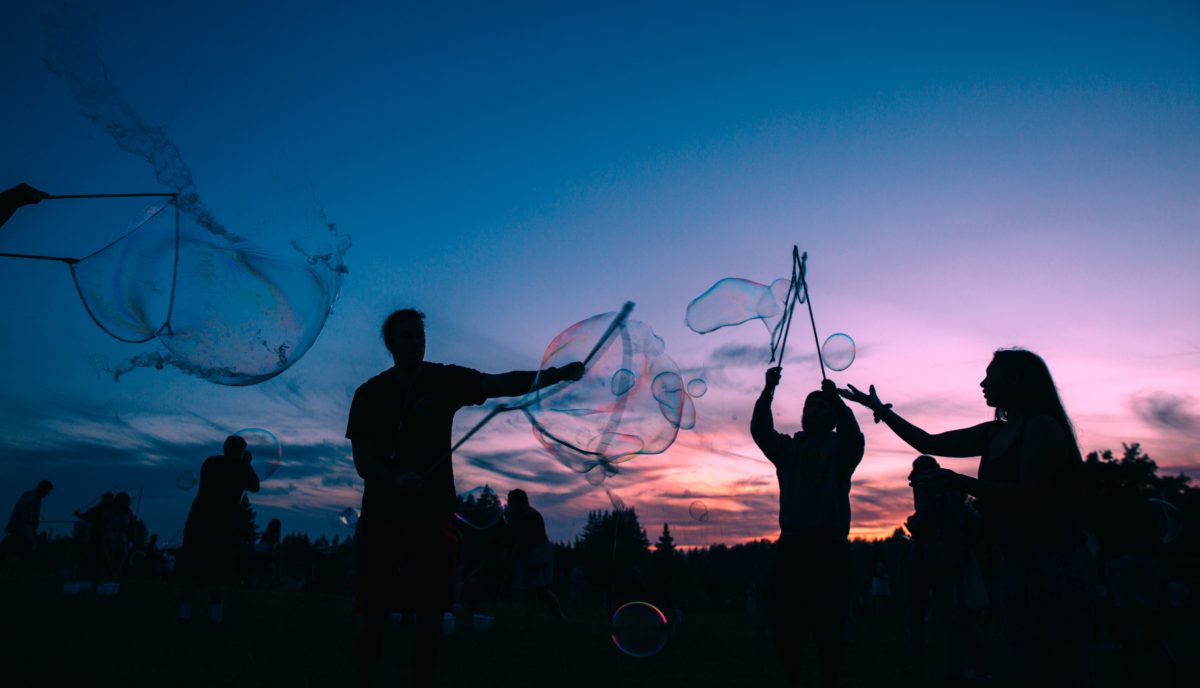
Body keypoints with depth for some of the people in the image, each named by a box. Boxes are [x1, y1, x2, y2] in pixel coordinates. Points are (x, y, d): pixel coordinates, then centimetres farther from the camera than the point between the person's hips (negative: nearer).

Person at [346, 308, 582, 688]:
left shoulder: (445, 380, -1)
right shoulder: (370, 394, 0)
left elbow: (504, 383, -15)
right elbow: (363, 462, -7)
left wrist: (556, 373, -32)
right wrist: (395, 479, -29)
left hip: (434, 516, 1)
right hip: (382, 517, 0)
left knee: (430, 617, 5)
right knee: (374, 616, 3)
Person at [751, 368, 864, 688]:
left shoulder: (841, 450, 14)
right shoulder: (789, 448, 18)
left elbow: (853, 435, -10)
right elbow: (759, 430, 0)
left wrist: (835, 397, -25)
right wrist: (768, 390, -13)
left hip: (830, 547, -2)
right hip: (792, 545, 2)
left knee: (829, 629, -3)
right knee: (783, 626, 1)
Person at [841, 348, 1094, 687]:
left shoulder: (1043, 426, -11)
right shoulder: (994, 434, 12)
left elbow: (1030, 495, -21)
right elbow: (929, 443, 16)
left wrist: (957, 481, -26)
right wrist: (879, 409, 18)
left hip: (1053, 564, -8)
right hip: (1017, 561, 8)